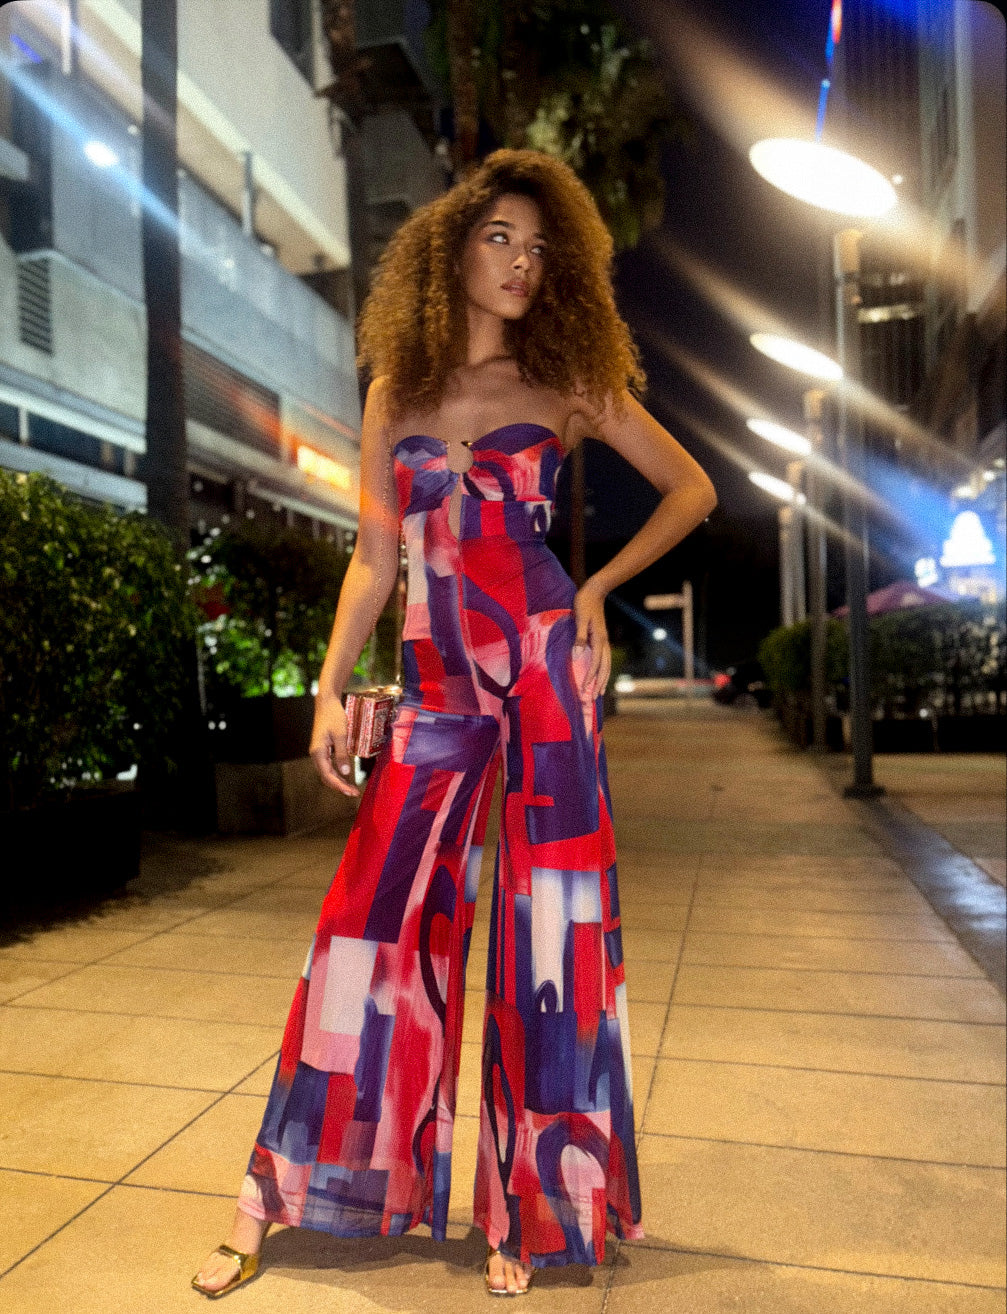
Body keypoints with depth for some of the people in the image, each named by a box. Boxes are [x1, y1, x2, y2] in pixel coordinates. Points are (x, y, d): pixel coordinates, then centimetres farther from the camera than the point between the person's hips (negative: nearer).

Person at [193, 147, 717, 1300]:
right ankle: (275, 1195, 20)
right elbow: (374, 557, 10)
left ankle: (526, 1210, 21)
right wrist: (330, 689, 2)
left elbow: (691, 488, 12)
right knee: (374, 922, 2)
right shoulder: (396, 391, 11)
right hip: (435, 688, 2)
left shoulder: (571, 383, 6)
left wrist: (600, 587, 3)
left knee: (546, 925, 2)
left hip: (544, 667, -1)